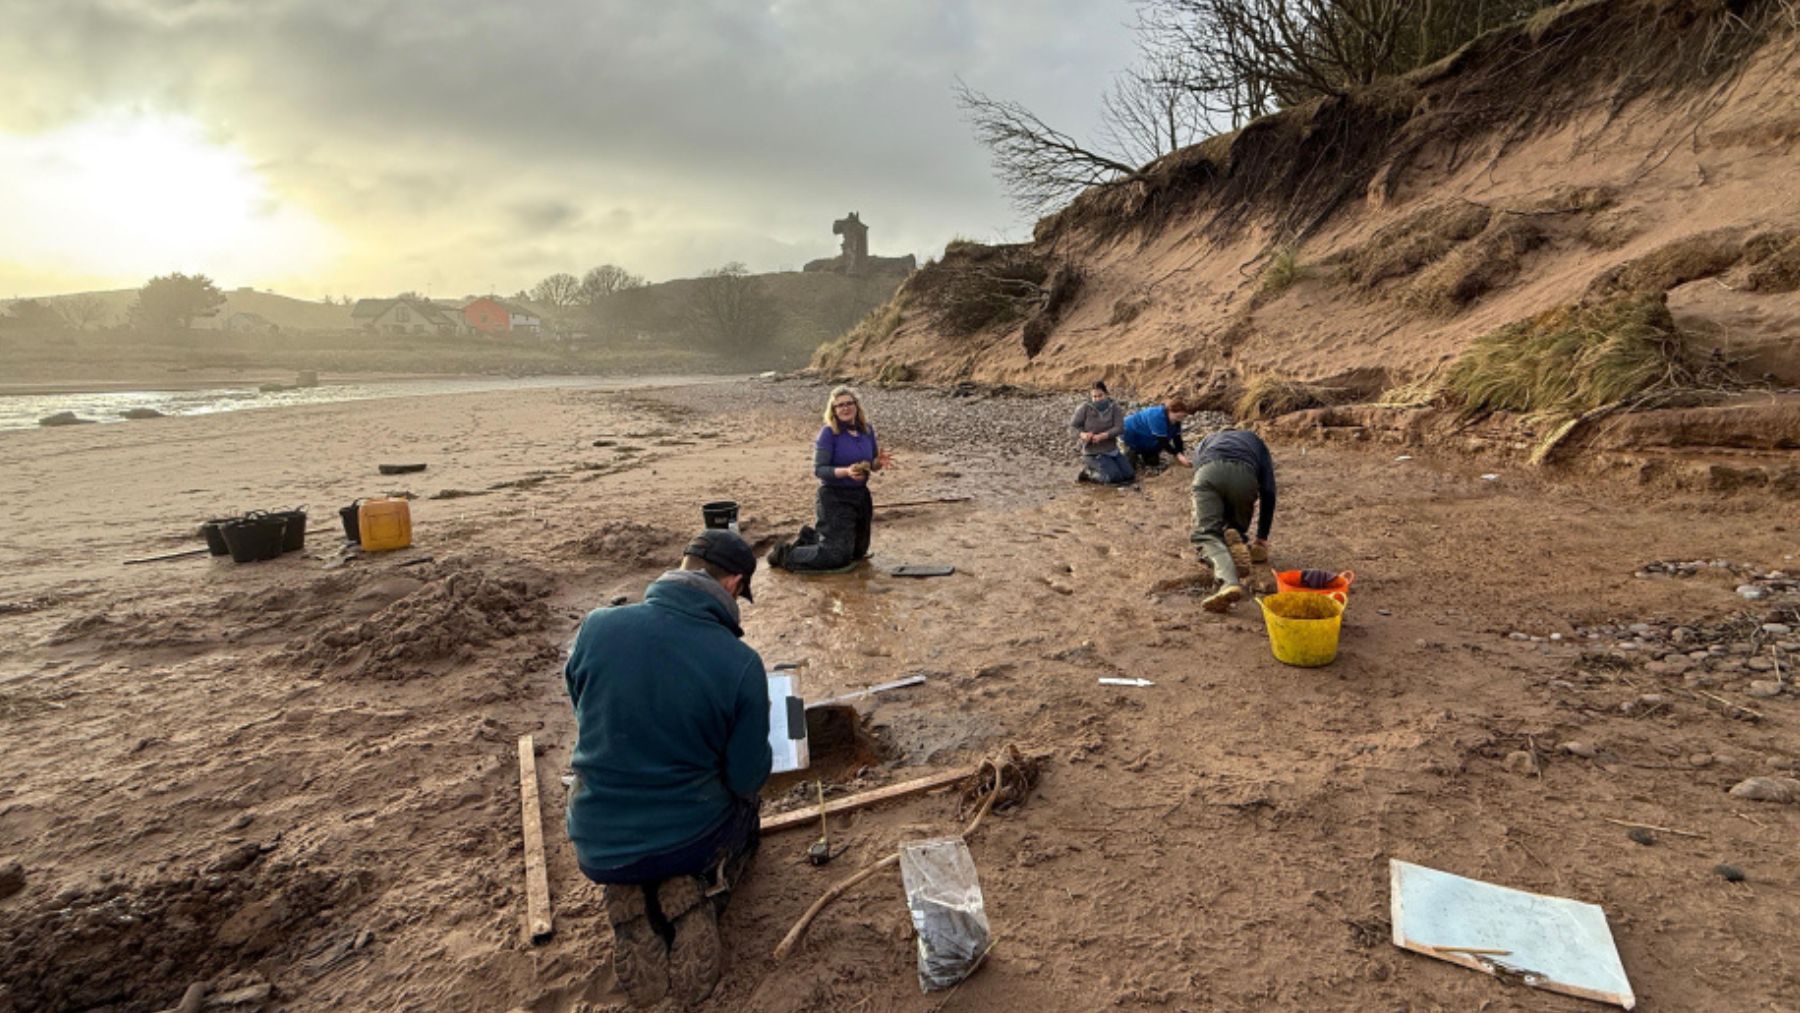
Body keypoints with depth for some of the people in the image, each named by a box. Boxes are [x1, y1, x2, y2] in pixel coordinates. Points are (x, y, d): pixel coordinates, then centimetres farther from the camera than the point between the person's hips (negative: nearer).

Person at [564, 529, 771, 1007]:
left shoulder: (597, 627, -13)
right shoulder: (741, 663, -20)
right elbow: (749, 778, -11)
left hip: (597, 849, 3)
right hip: (691, 839, -3)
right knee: (745, 807, 32)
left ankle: (632, 905, 6)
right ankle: (694, 900, 3)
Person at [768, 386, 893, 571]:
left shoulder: (867, 430, 3)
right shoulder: (828, 434, -14)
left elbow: (871, 464, 11)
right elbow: (818, 469, -18)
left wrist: (879, 462, -13)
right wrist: (846, 472, -32)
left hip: (861, 495, 7)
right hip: (835, 498, -7)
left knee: (858, 551, 21)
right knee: (837, 556, -8)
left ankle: (809, 538, 39)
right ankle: (785, 554, 9)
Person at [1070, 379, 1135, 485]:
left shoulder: (1114, 408, -6)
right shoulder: (1085, 409, -11)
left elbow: (1119, 428, -16)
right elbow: (1073, 425, -7)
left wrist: (1103, 436, -31)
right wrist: (1082, 434, -28)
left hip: (1112, 450, 5)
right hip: (1093, 453, -5)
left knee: (1129, 475, 4)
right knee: (1115, 477, -18)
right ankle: (1089, 473, 5)